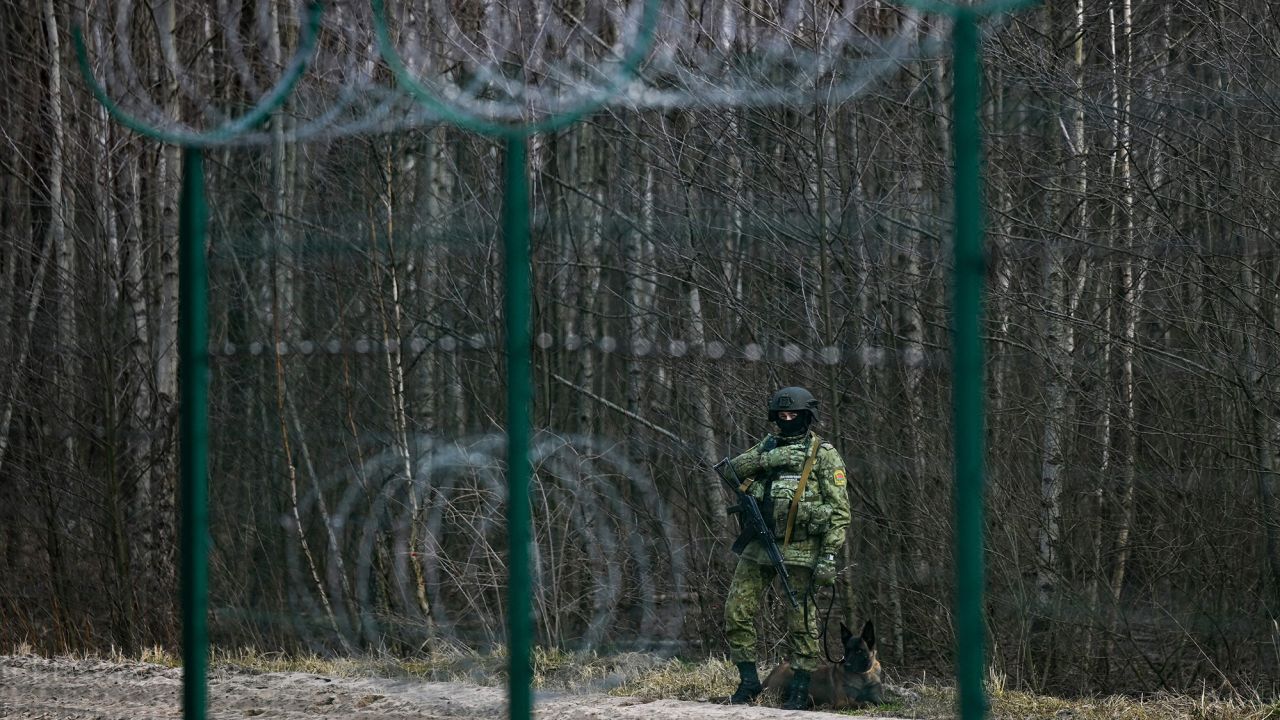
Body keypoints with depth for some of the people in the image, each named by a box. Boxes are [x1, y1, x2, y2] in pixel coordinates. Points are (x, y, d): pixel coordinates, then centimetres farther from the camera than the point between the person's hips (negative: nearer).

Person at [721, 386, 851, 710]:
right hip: (760, 544, 5)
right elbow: (732, 469, 1)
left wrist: (829, 556, -14)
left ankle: (800, 690, 7)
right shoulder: (768, 446, 15)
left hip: (801, 549, -5)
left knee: (801, 620, -1)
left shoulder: (823, 453, -2)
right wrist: (768, 459, -14)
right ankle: (748, 681, 11)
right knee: (736, 610, 1)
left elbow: (839, 510, -6)